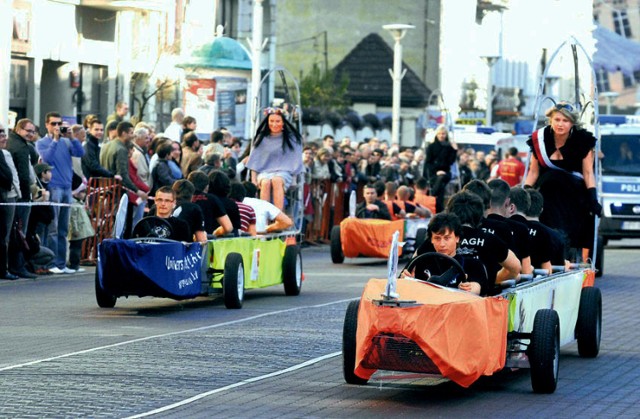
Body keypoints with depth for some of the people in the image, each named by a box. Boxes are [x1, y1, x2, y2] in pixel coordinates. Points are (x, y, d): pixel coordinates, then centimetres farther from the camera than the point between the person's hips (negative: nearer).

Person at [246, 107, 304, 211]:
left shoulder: (292, 138, 13)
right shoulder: (261, 139, 15)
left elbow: (295, 164, 10)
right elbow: (254, 163, 12)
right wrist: (253, 181, 1)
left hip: (283, 172, -1)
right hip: (264, 172, 1)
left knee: (277, 180, -37)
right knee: (266, 182, -35)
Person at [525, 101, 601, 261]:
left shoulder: (583, 140, -6)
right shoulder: (539, 139, -1)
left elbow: (588, 172, -5)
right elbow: (533, 172, 6)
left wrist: (593, 199, -13)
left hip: (575, 190, -1)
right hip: (547, 191, 1)